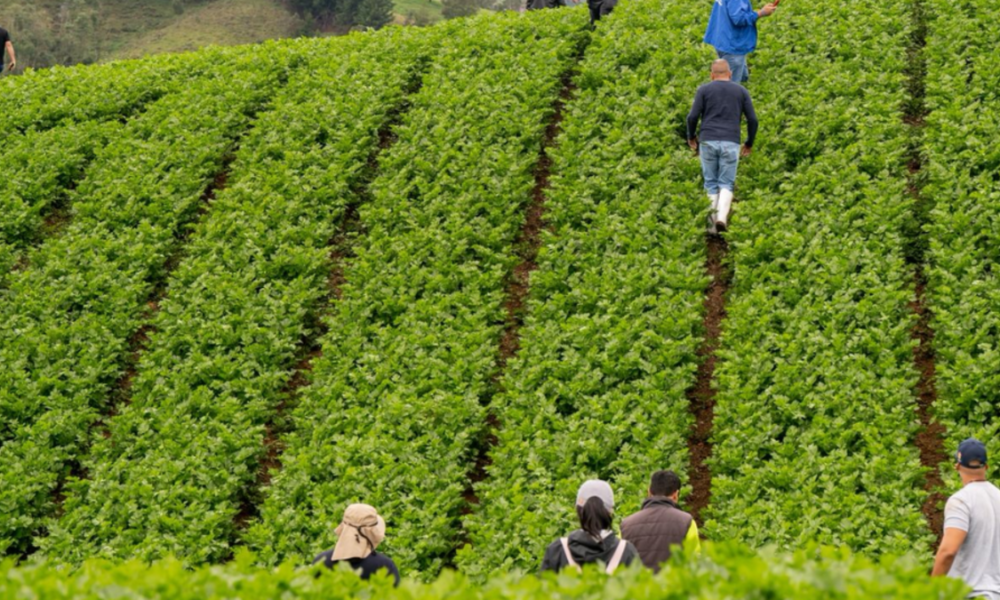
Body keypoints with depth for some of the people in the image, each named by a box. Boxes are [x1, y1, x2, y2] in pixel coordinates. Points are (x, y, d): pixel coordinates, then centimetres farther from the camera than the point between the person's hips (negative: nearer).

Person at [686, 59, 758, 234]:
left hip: (708, 142, 0)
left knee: (712, 183, 15)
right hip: (730, 144, 0)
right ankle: (722, 218, -18)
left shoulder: (704, 90, 6)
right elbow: (752, 120, 4)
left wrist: (691, 136, 16)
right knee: (726, 185, 5)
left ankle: (715, 217, 7)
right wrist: (750, 143, 18)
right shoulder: (741, 91, 10)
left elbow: (692, 117, -3)